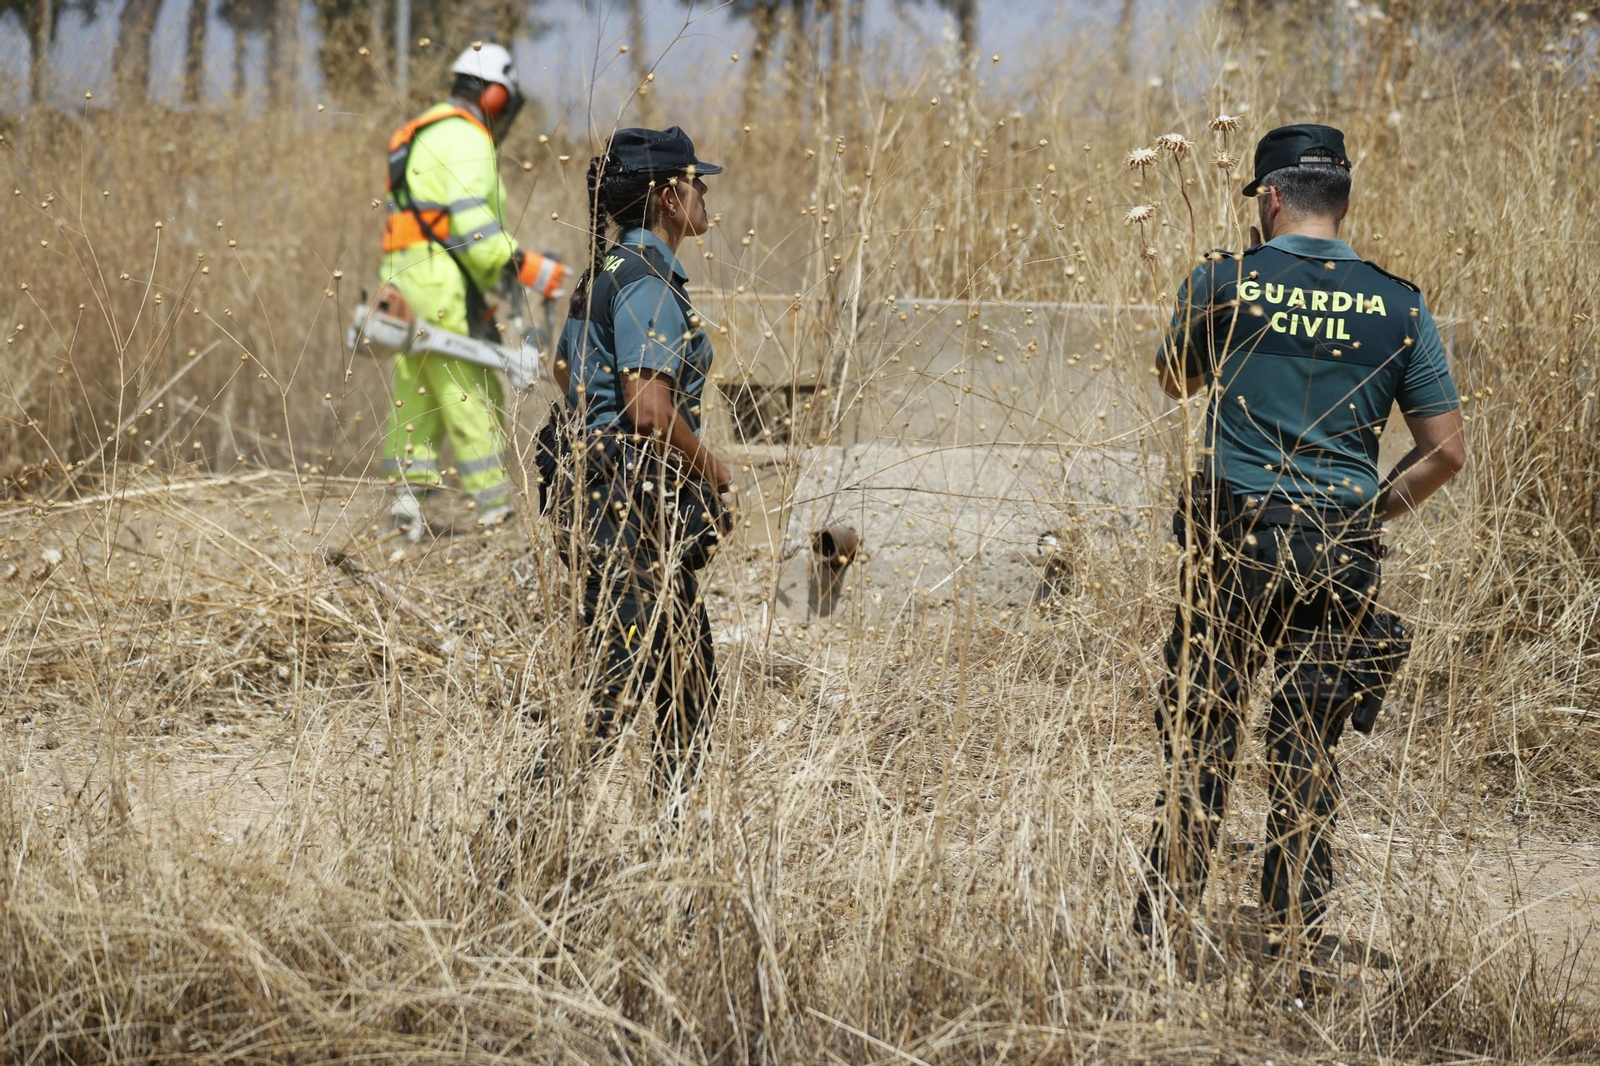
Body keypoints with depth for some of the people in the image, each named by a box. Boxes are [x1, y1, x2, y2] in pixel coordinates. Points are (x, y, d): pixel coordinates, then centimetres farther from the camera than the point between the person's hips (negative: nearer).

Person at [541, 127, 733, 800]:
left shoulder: (609, 271, 14)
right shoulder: (646, 282, -16)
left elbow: (566, 368, 24)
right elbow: (652, 411, -24)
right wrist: (716, 475, -9)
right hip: (631, 504, -11)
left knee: (688, 680, 15)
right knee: (617, 684, -10)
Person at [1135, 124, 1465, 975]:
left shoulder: (1224, 282, -2)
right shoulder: (1397, 305, 2)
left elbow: (1174, 383, 17)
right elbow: (1444, 452, 3)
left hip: (1236, 535, -1)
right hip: (1341, 550, 2)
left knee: (1198, 729, 5)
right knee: (1307, 749, 7)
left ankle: (1167, 912, 5)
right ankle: (1294, 931, 9)